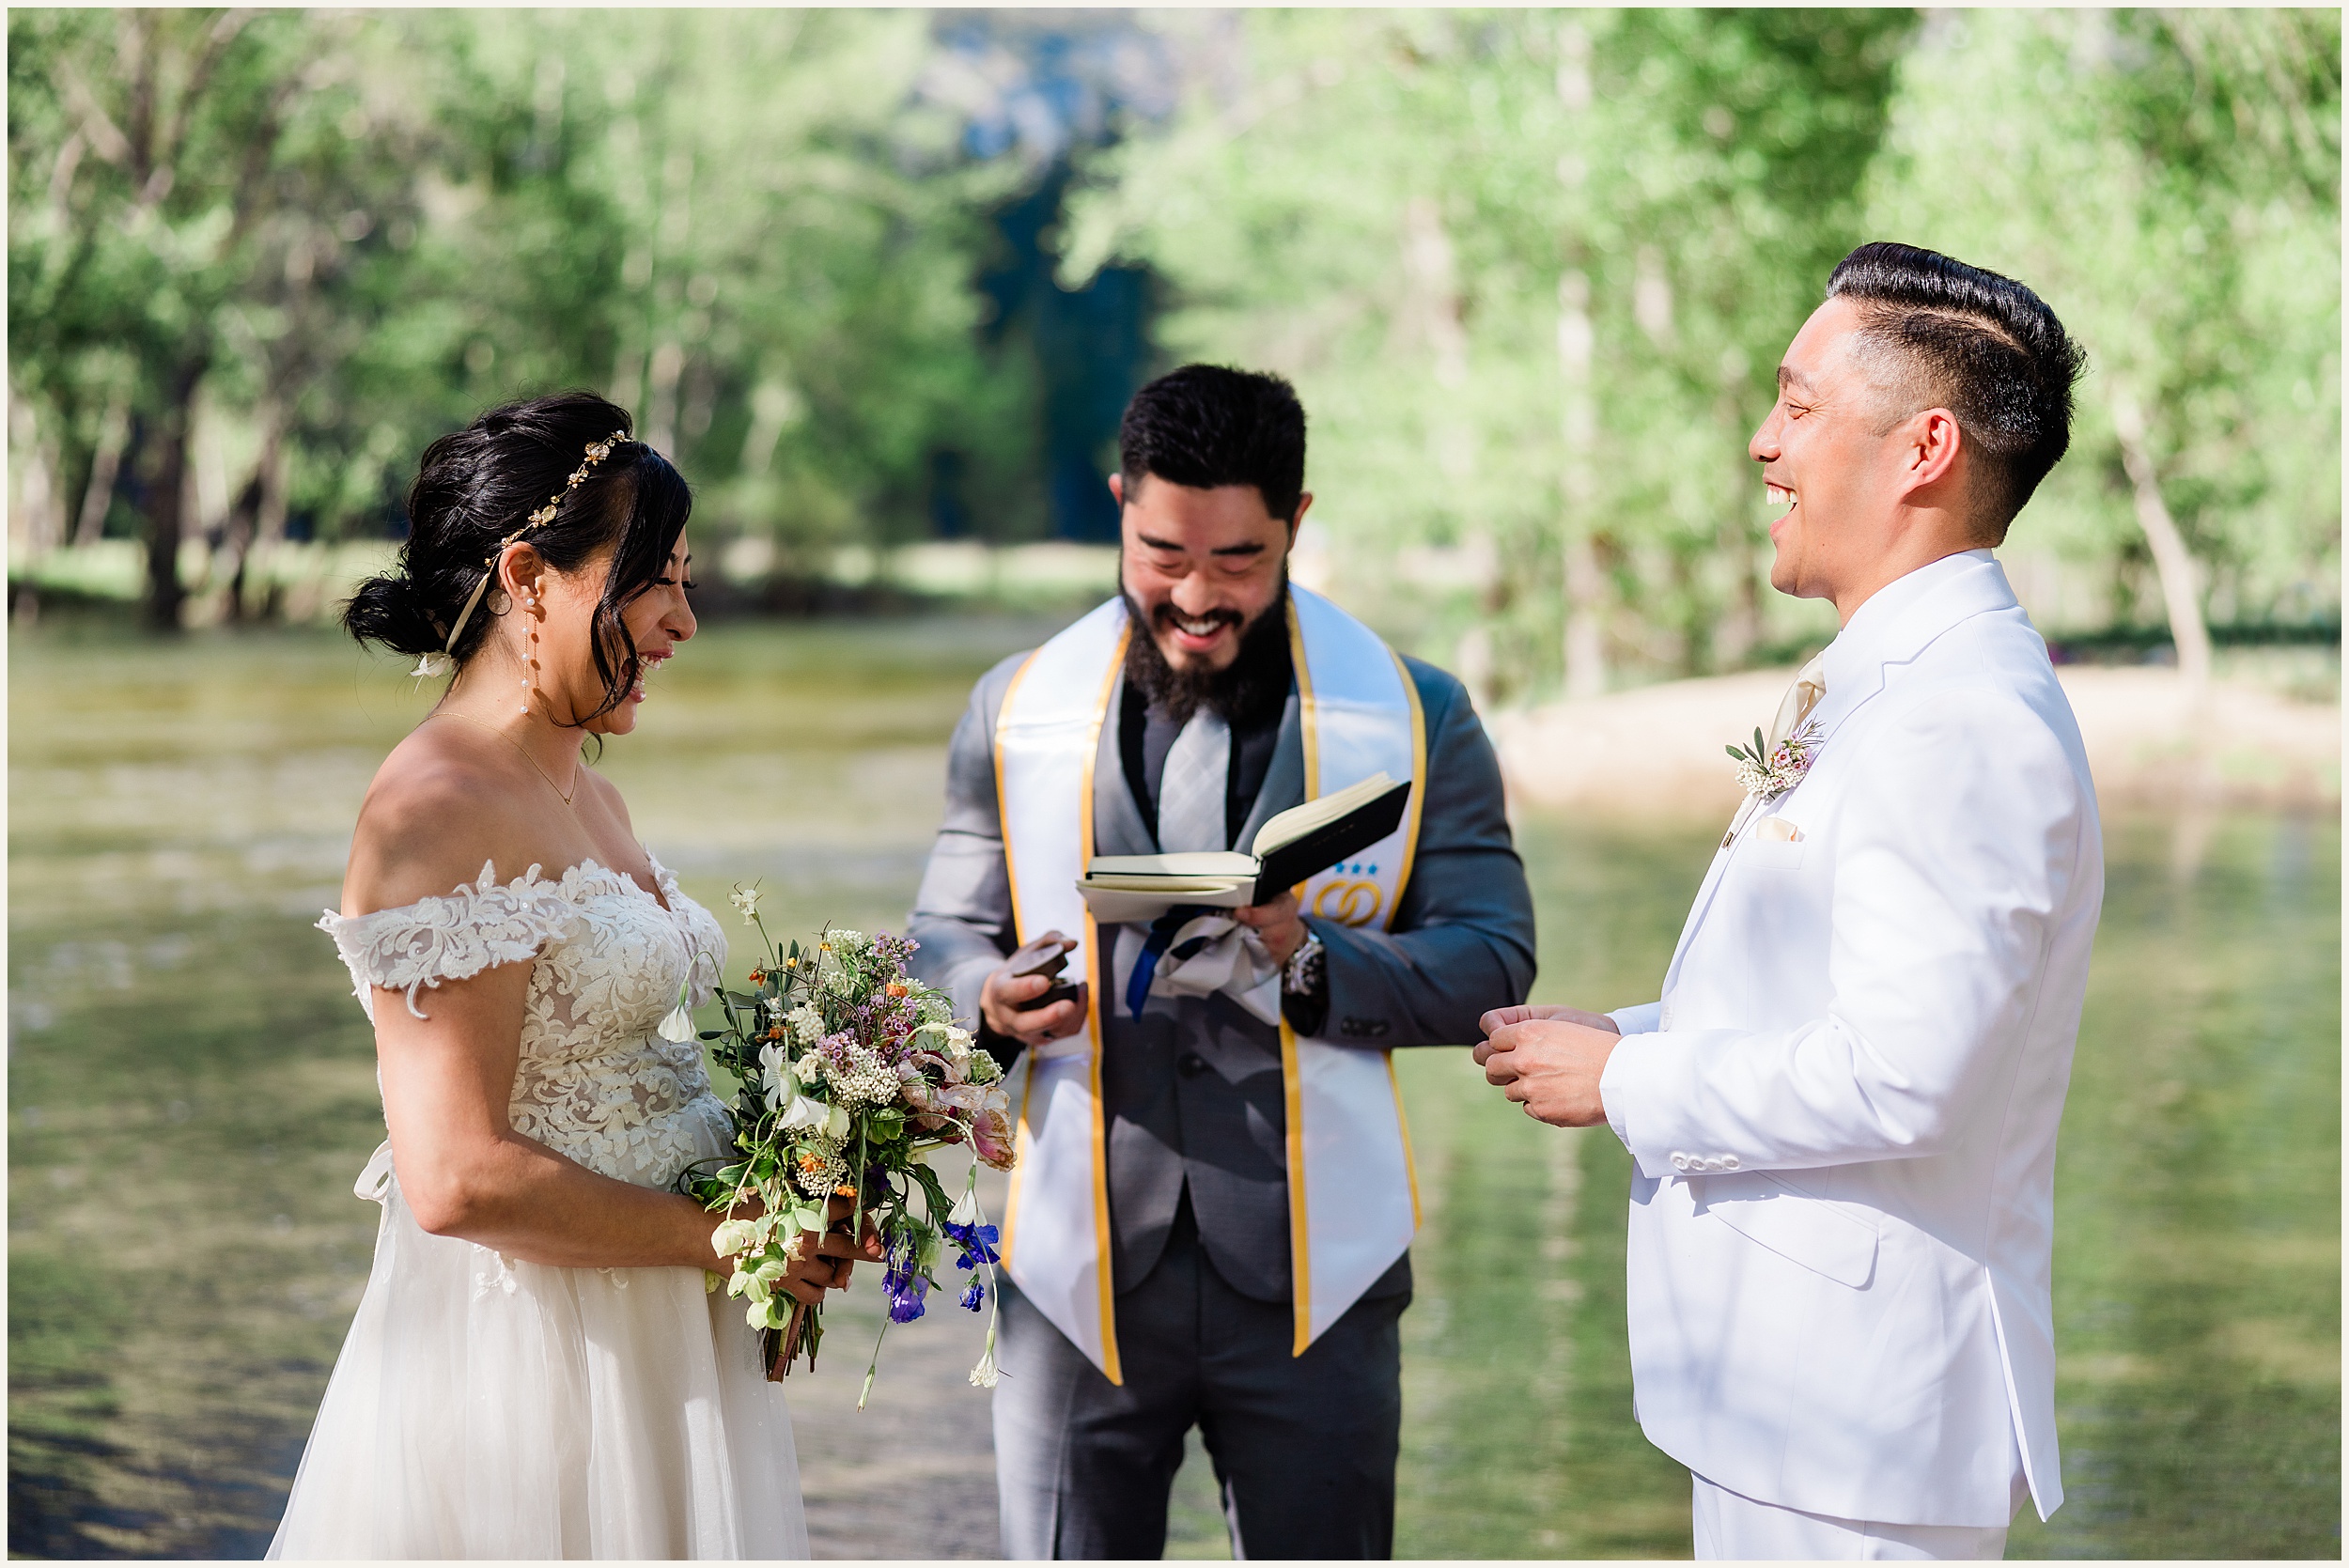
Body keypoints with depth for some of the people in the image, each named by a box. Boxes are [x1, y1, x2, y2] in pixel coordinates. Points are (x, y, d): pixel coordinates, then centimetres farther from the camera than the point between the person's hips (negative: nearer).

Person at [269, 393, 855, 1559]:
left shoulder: (589, 800, 12)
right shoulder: (435, 813, -17)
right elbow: (459, 1178, -24)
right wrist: (724, 1234, -14)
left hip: (652, 1354, 9)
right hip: (517, 1363, -9)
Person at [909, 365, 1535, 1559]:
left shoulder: (1417, 718, 3)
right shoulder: (1015, 711, 7)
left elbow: (1492, 961, -1)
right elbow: (944, 939, 12)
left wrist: (1308, 961, -19)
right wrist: (994, 1001, -13)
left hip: (1308, 1278, -1)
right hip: (1079, 1274, 1)